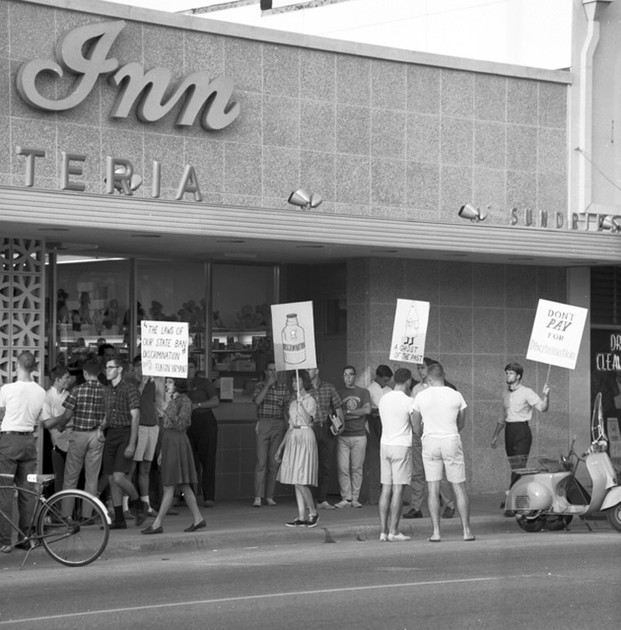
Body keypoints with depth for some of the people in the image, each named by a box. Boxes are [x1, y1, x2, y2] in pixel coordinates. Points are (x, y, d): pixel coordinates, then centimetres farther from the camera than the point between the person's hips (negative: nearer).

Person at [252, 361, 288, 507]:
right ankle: (258, 497, -11)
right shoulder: (260, 386, 6)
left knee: (274, 462, 2)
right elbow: (257, 401, -12)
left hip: (278, 425, 2)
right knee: (261, 461, -9)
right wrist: (267, 384, -11)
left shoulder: (283, 389, 10)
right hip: (263, 423, -2)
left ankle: (269, 496, 7)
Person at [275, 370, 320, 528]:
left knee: (300, 481, -13)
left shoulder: (310, 400, -5)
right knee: (295, 481, 4)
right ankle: (301, 517, 5)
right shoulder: (293, 401, 17)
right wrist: (281, 446, 20)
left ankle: (313, 513, 0)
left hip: (305, 437, -8)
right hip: (293, 438, 8)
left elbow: (308, 420, -21)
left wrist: (300, 403, -25)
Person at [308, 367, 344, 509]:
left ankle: (322, 500, 7)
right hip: (310, 430, -2)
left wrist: (341, 424, 1)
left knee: (326, 466, 2)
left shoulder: (329, 388, 8)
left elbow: (338, 408, 12)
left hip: (327, 431, 2)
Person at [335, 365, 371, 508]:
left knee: (357, 468, -1)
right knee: (343, 468, -7)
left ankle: (355, 498, 5)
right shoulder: (339, 394, 13)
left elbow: (367, 410, -3)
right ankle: (346, 498, -3)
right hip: (343, 436, 0)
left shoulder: (363, 392, 11)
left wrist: (347, 412, -4)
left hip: (359, 435, 0)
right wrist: (356, 414, -5)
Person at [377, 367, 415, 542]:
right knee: (398, 489, -4)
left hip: (384, 444, 6)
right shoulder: (408, 402, -10)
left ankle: (383, 531, 5)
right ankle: (393, 532, -5)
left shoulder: (383, 399, 8)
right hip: (402, 446, -6)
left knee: (386, 488, 7)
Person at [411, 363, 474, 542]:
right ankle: (466, 530, 5)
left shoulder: (421, 396, -1)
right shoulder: (456, 396, 0)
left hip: (430, 442, 0)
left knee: (433, 488, 3)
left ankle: (436, 532, -3)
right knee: (459, 488, 6)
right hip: (452, 441, 0)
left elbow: (416, 426, 8)